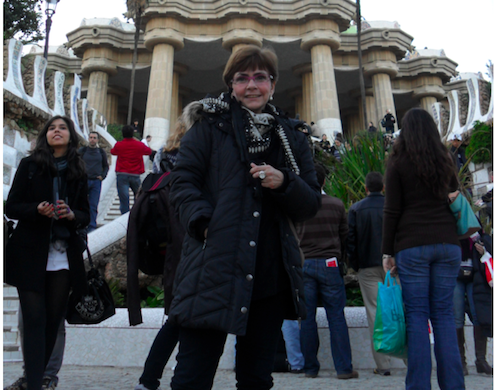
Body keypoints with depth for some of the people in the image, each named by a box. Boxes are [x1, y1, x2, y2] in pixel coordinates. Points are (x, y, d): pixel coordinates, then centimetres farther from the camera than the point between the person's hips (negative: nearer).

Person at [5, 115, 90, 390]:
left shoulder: (79, 173, 9)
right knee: (35, 321, -5)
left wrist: (72, 214, -12)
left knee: (53, 320, 7)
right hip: (30, 255, -2)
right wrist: (37, 210, -18)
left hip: (64, 257, 2)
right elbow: (11, 207, 1)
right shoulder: (29, 165, 3)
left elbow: (86, 215, 10)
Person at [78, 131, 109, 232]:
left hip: (96, 181, 1)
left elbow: (106, 166, 18)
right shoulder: (82, 150, 5)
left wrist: (102, 176, 3)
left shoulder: (101, 152, 10)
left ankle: (92, 227, 6)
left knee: (93, 205, 1)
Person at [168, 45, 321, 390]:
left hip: (270, 279, 4)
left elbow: (311, 205, 12)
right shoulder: (210, 125, 6)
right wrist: (204, 221, -19)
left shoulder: (291, 137, 14)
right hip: (215, 269, -3)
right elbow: (184, 181, -1)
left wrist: (284, 183, -8)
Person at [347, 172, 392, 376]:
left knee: (374, 313, 2)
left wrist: (355, 265, 8)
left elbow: (350, 240, -2)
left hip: (368, 267, -1)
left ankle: (383, 364, 4)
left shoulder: (356, 209, -1)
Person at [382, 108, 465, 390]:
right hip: (447, 243, 4)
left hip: (412, 245, -4)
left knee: (417, 315, -2)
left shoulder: (399, 162, 1)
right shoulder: (446, 160, 15)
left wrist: (388, 252, 2)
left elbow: (392, 211, -2)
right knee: (444, 314, 7)